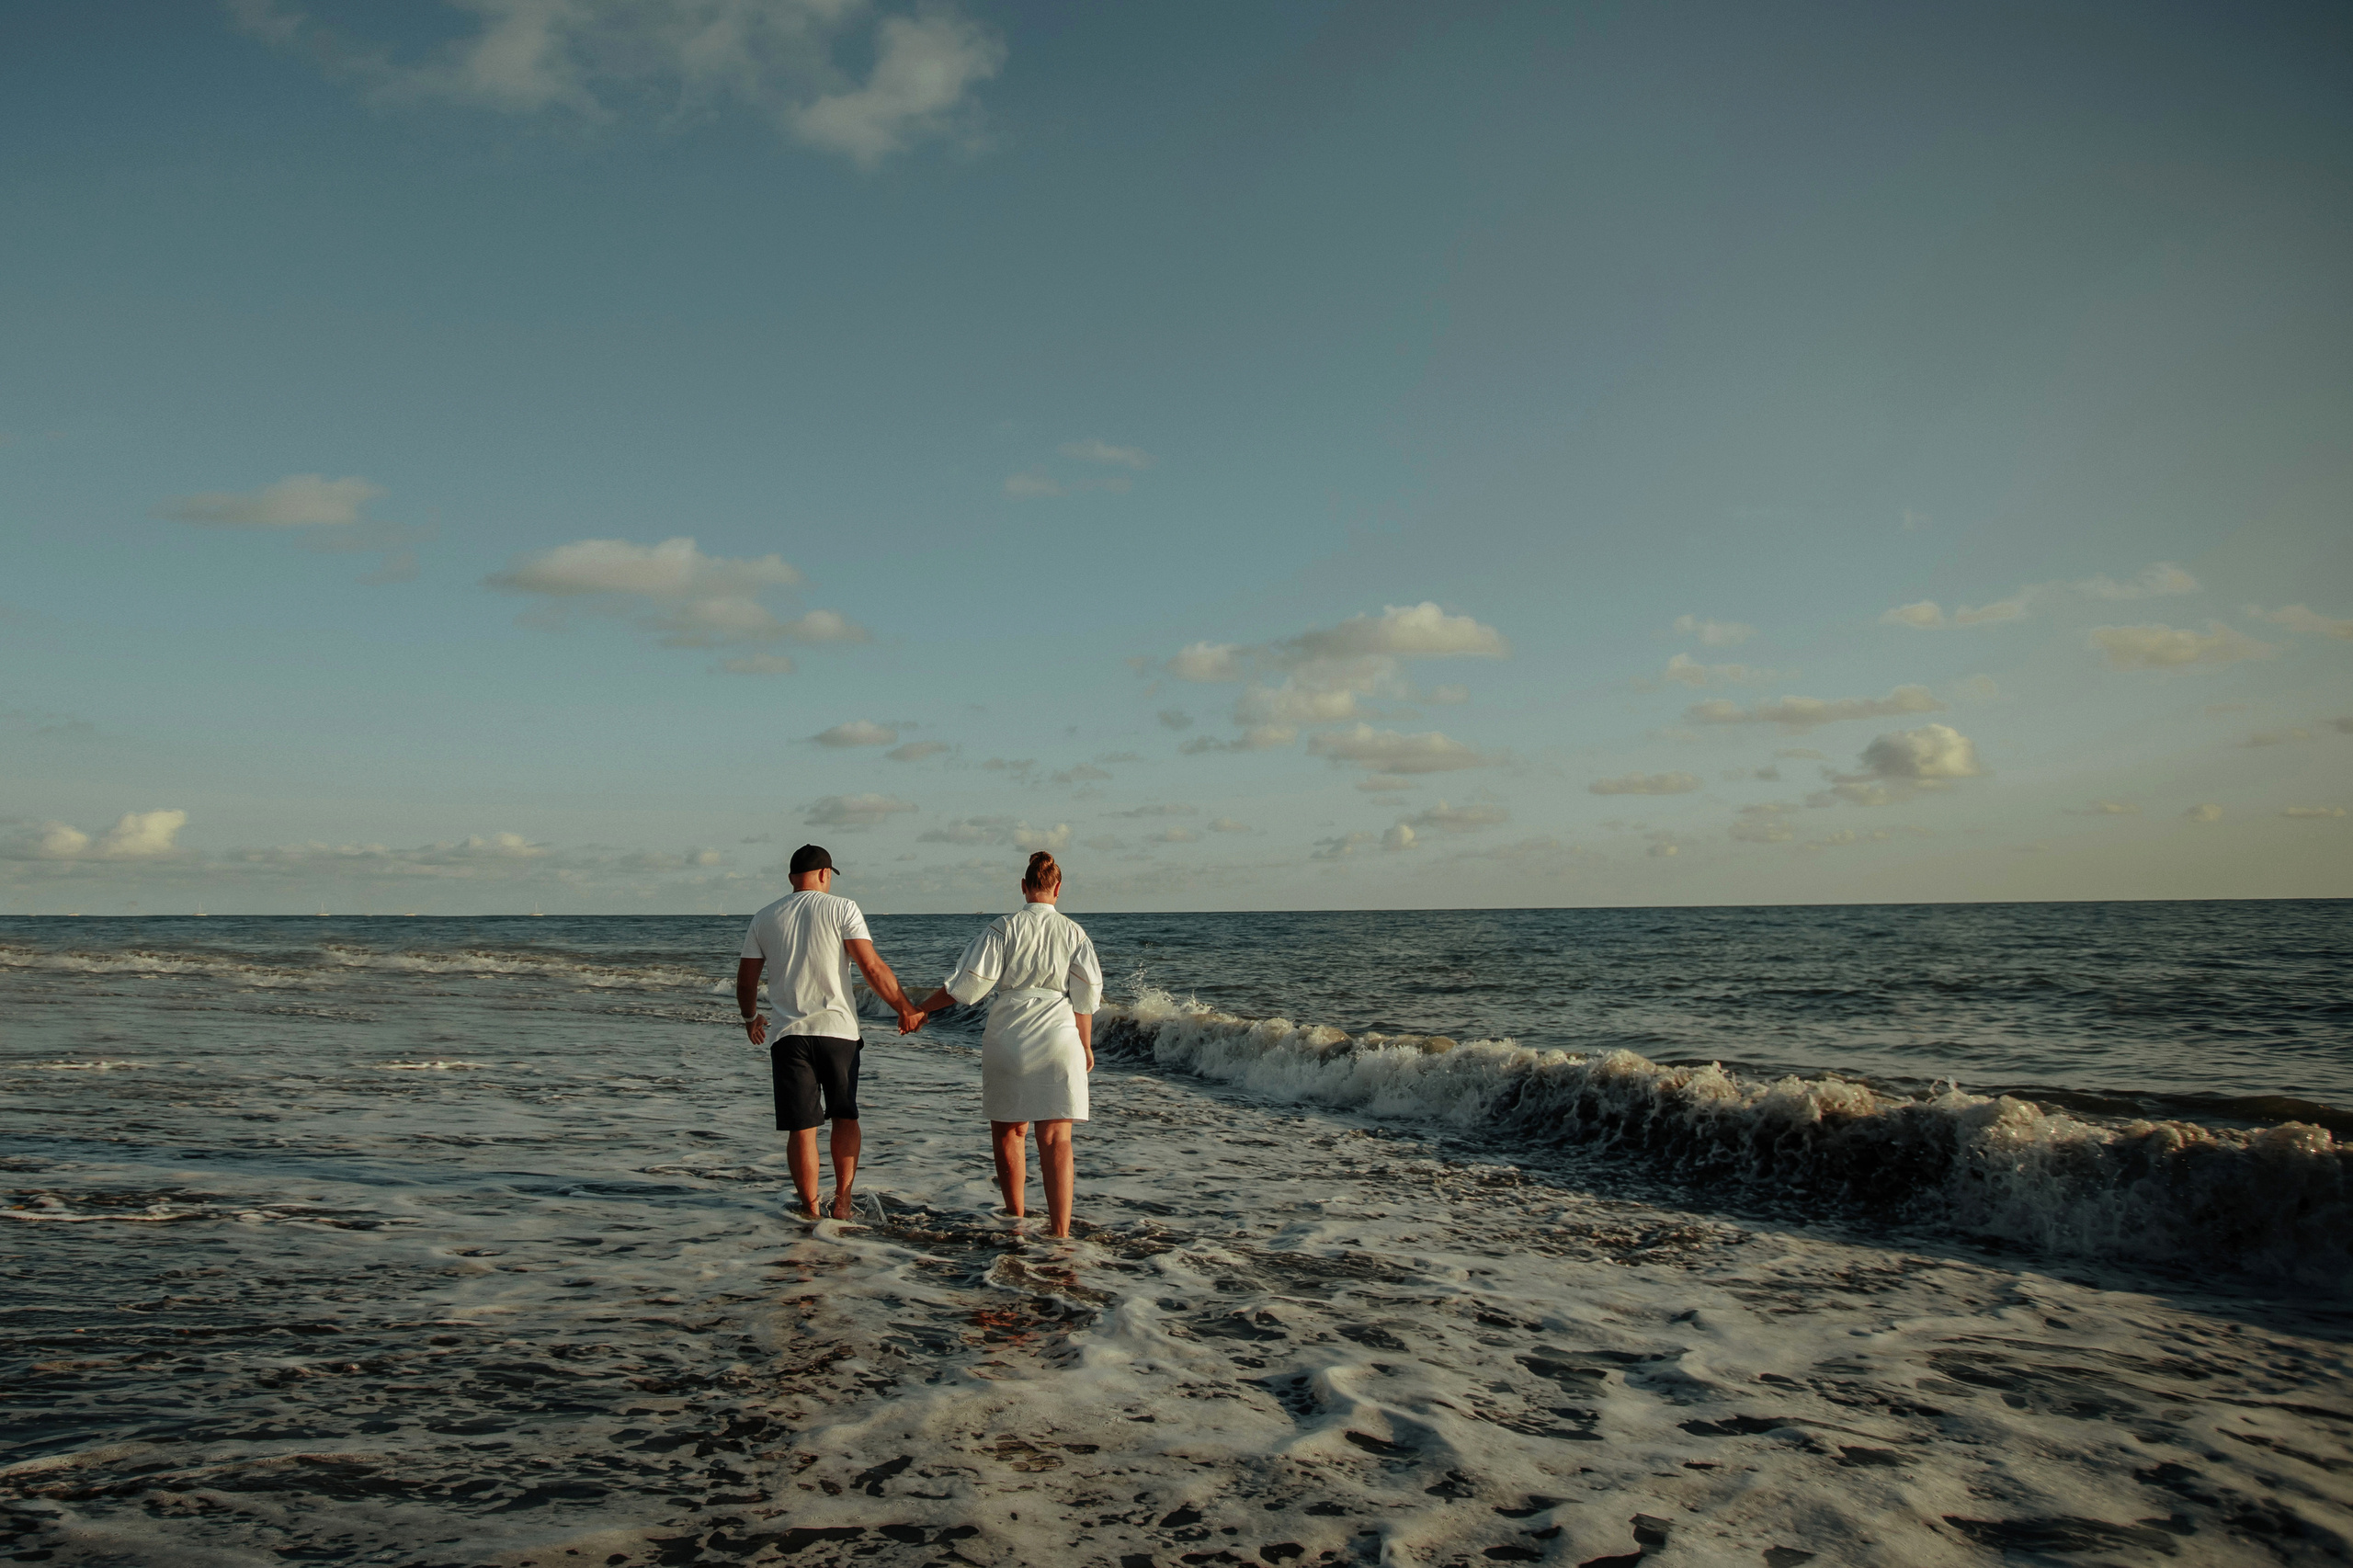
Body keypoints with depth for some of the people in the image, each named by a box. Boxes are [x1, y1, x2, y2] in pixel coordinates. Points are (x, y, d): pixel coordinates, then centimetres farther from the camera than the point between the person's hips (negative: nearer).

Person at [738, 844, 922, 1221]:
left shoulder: (764, 919, 8)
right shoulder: (841, 909, -3)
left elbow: (745, 982, 14)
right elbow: (873, 968, -10)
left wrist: (750, 1017, 33)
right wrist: (905, 1010, -2)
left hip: (788, 1034, 2)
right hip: (837, 1030, -2)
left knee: (802, 1128, 6)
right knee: (844, 1117, 16)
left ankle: (811, 1209, 11)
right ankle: (843, 1199, 12)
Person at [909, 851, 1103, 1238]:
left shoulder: (1003, 930, -4)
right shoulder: (1073, 932, 3)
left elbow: (969, 984, -6)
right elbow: (1086, 995, 3)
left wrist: (921, 1009, 5)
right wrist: (1086, 1046, 14)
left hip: (1008, 1037, -1)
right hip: (1058, 1039, 1)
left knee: (1007, 1129, 16)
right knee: (1056, 1137, 0)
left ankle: (1016, 1218, 26)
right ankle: (1060, 1232, -6)